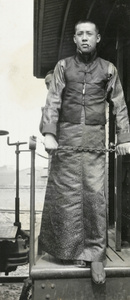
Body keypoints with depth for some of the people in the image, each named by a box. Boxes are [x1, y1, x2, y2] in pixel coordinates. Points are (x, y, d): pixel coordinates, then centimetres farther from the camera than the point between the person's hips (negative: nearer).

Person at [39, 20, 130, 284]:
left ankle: (95, 253, 5)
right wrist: (49, 133, -11)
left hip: (95, 140, 0)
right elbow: (53, 101, 2)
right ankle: (73, 249, 13)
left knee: (95, 195, -4)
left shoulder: (108, 69, 13)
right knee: (67, 195, 0)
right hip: (67, 138, 0)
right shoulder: (63, 66, 11)